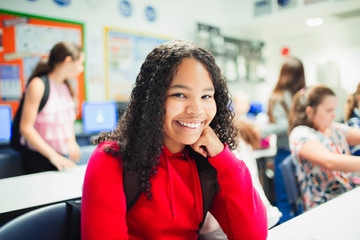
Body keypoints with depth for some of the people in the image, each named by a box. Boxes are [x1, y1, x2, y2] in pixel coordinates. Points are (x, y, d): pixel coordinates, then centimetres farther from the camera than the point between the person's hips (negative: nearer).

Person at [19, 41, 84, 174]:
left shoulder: (66, 86, 7)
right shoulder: (38, 85, -15)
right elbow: (26, 128, -18)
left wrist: (71, 142, 0)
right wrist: (52, 155, -22)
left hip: (61, 155, 6)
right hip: (37, 156, -6)